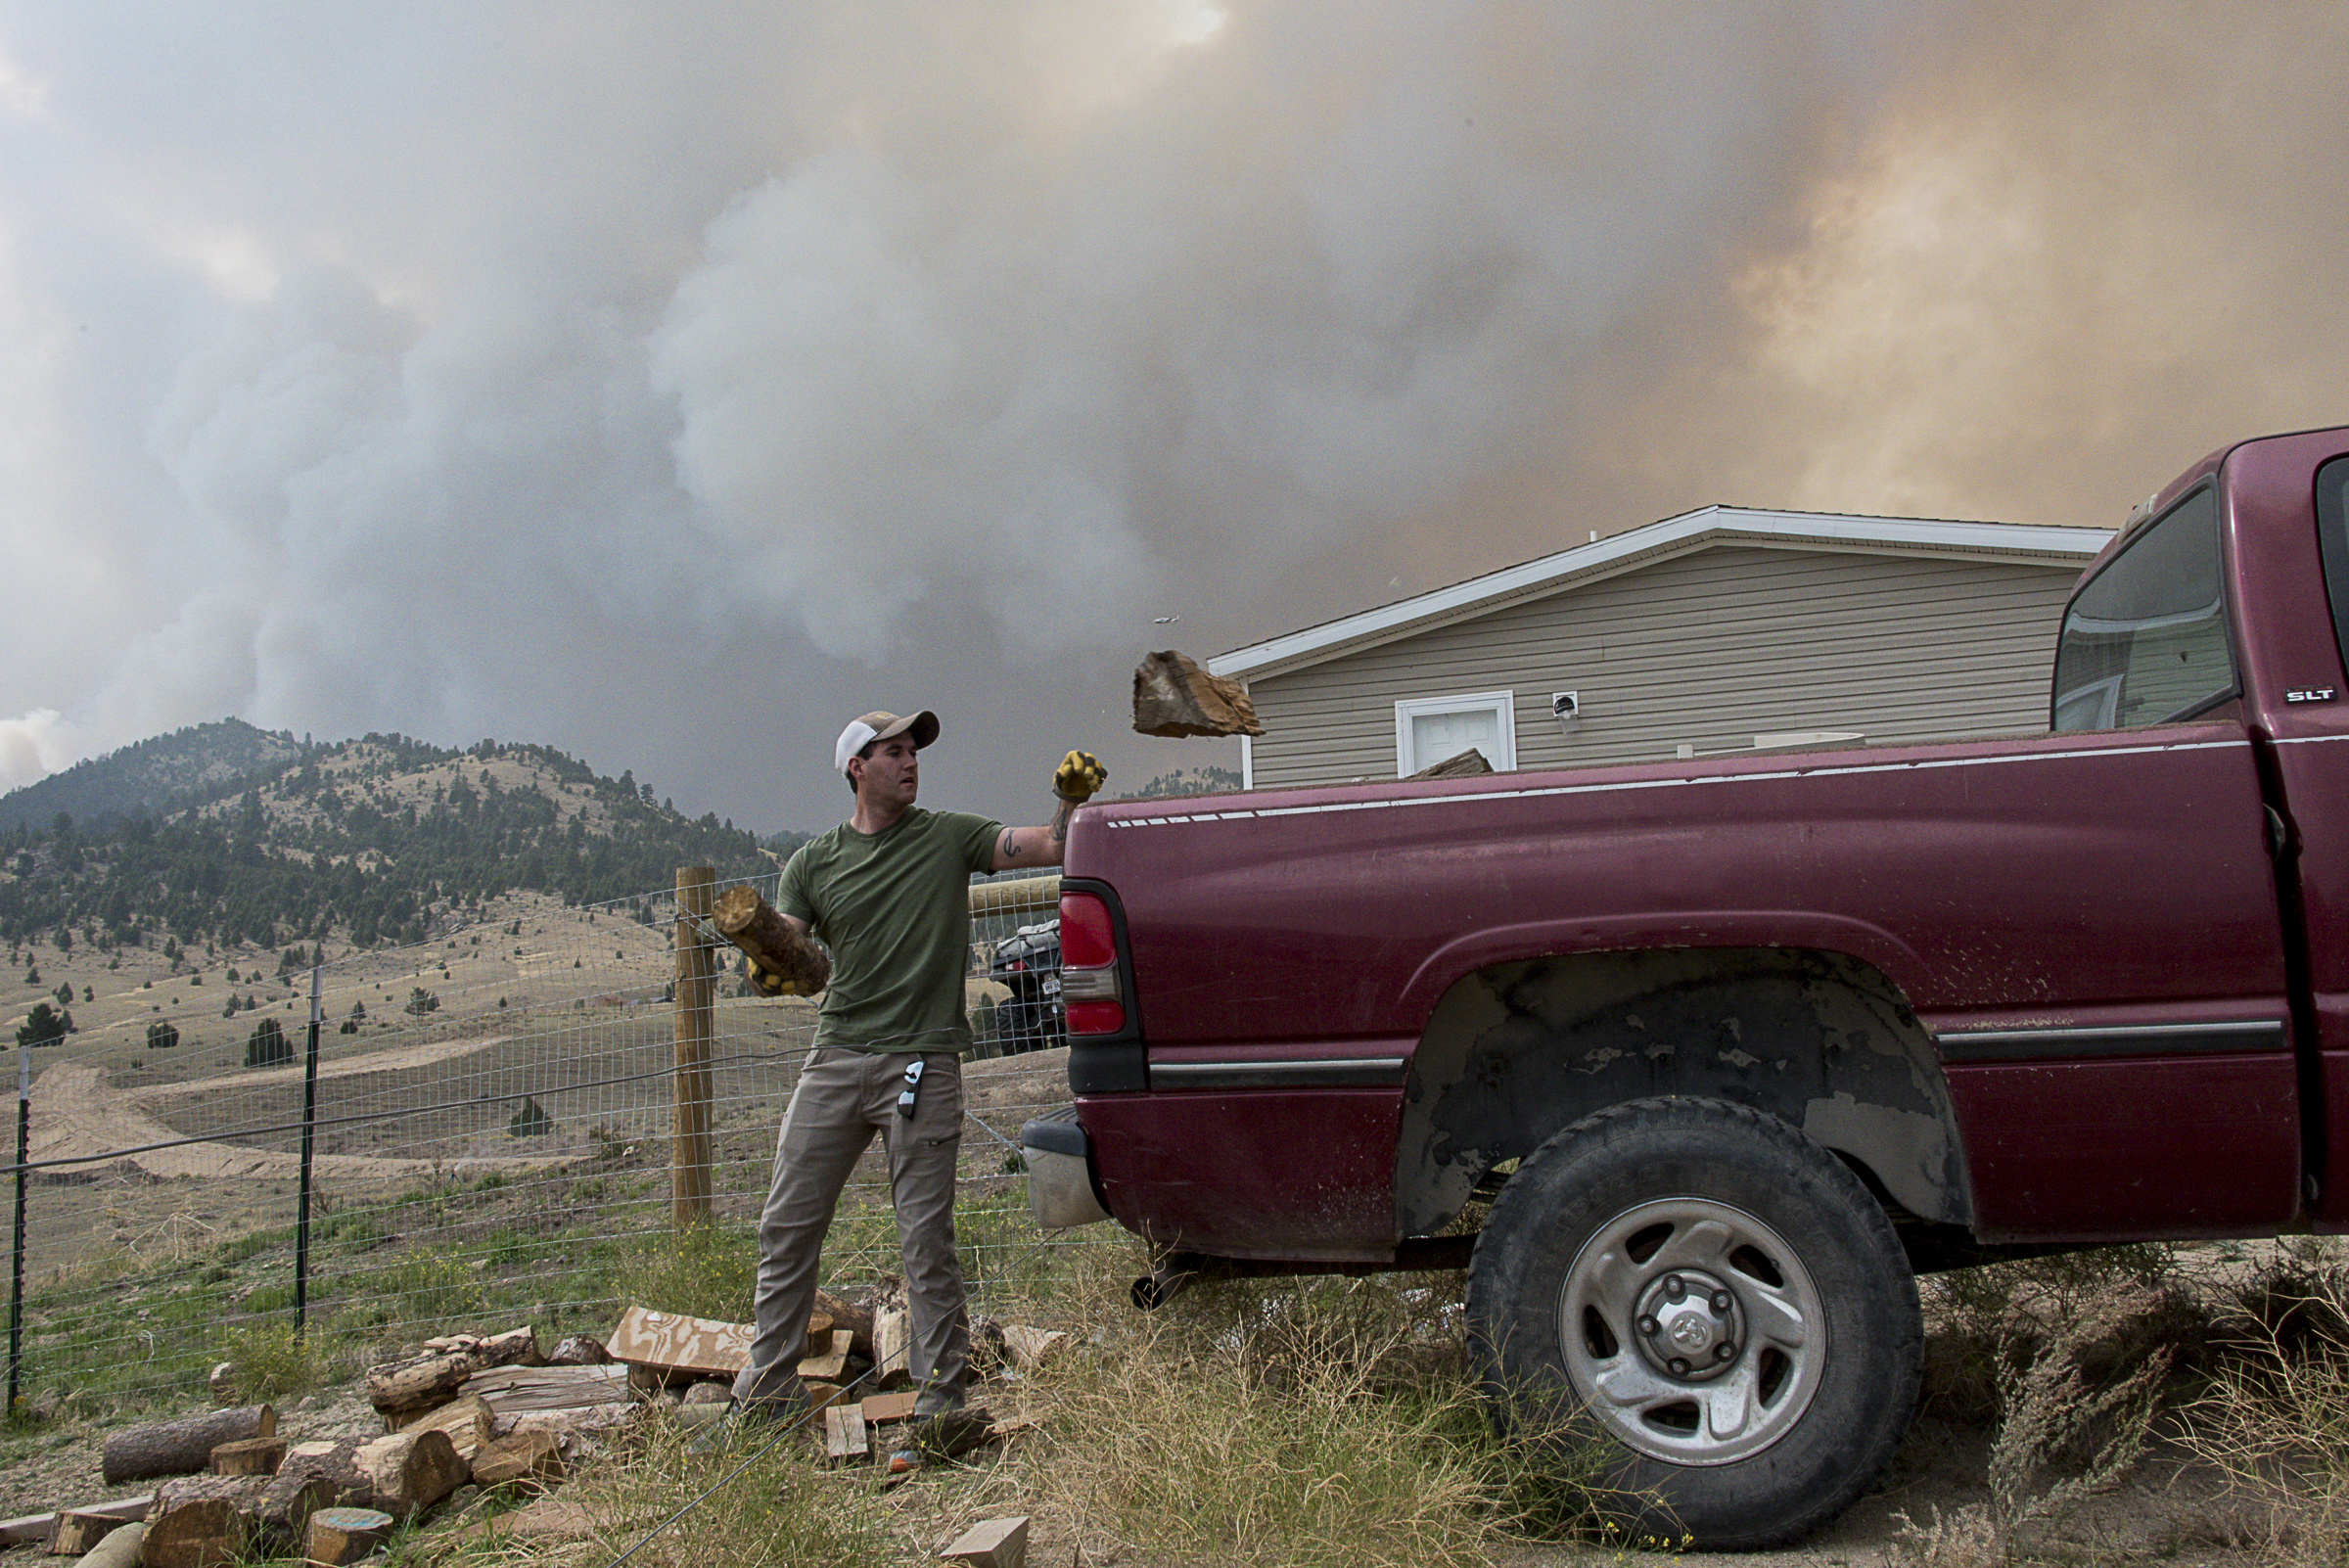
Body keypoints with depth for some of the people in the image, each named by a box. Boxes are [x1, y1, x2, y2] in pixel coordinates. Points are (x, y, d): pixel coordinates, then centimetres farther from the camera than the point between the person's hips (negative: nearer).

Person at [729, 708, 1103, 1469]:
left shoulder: (950, 837, 7)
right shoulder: (814, 862, 11)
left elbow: (1049, 848, -1)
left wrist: (1072, 803, -19)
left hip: (922, 1061, -3)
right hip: (835, 1056, 3)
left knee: (927, 1241, -1)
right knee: (786, 1226, 7)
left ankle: (940, 1405, 8)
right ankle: (766, 1391, 20)